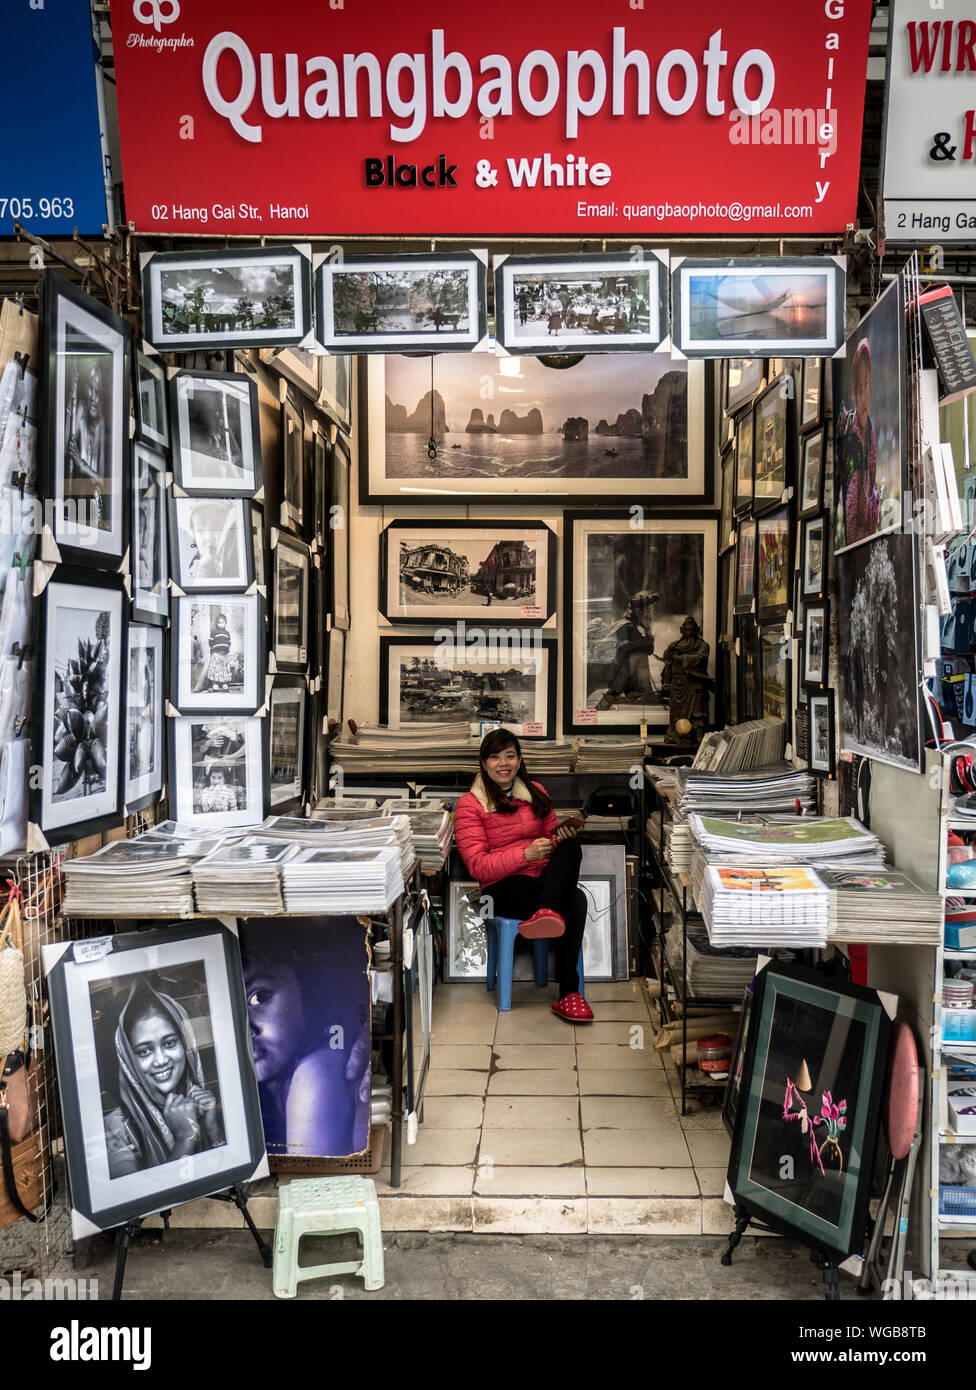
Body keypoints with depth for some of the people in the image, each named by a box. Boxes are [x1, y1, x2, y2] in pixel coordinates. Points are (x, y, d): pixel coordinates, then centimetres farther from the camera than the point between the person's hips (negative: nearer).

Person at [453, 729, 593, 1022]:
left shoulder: (536, 793, 18)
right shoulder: (469, 804, 3)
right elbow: (478, 866, -6)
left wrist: (564, 837, -2)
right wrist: (526, 854, -19)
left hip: (546, 878, 5)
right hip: (504, 888, -5)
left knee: (570, 847, -31)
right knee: (575, 900, -33)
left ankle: (546, 912, -47)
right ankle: (567, 994, -36)